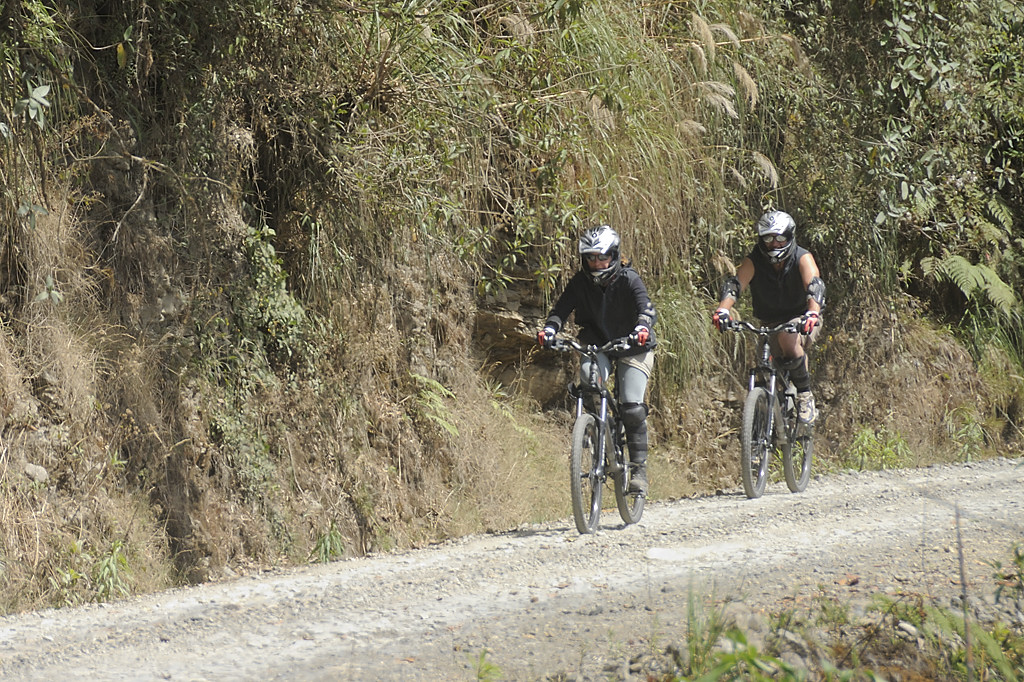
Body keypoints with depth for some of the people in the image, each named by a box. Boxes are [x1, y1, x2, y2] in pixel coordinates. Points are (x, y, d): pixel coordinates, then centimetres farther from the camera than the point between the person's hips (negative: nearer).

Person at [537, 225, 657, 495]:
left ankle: (639, 469, -4)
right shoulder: (581, 281, -8)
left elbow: (646, 307, -31)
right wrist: (549, 329, -37)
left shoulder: (628, 279, -17)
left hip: (632, 348, -3)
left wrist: (642, 328, -53)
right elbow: (562, 308, -16)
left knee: (632, 408, -13)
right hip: (597, 345, 3)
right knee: (587, 375, -31)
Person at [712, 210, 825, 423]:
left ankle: (805, 396, -20)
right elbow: (735, 284, -28)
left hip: (801, 319, -3)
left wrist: (812, 313, -56)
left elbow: (815, 286, -34)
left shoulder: (802, 259, -17)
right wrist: (722, 310, -50)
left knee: (788, 339, -35)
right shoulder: (754, 261, -13)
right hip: (770, 322, 3)